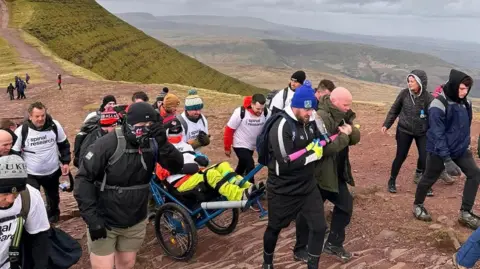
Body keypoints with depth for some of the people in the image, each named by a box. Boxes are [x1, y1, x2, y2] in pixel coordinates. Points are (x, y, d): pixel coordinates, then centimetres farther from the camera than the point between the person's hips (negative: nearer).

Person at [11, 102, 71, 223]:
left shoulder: (55, 126, -12)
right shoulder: (21, 131, -18)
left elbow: (64, 144, 4)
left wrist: (65, 162, 0)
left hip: (53, 172, 3)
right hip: (30, 175, -3)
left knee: (53, 197, 25)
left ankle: (53, 214, 54)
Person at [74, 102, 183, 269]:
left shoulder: (152, 144, -9)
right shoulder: (107, 144, -21)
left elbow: (177, 167, -16)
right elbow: (83, 179, -18)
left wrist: (163, 143, -32)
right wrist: (91, 218, -23)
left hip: (135, 222, 4)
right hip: (104, 221, -4)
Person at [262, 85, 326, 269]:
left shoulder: (310, 121, -1)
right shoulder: (281, 126, -24)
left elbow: (318, 146, 16)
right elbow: (285, 164, -28)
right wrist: (313, 154, -21)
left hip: (307, 186, 6)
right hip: (283, 190, -6)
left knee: (319, 227, 4)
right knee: (275, 228, 15)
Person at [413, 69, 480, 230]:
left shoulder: (465, 102, -1)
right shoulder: (438, 105, -23)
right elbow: (437, 135, -25)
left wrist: (466, 144, 18)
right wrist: (447, 160, -27)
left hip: (461, 149, 7)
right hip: (439, 151, -6)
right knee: (429, 179, 8)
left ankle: (465, 213, 8)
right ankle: (418, 205, 34)